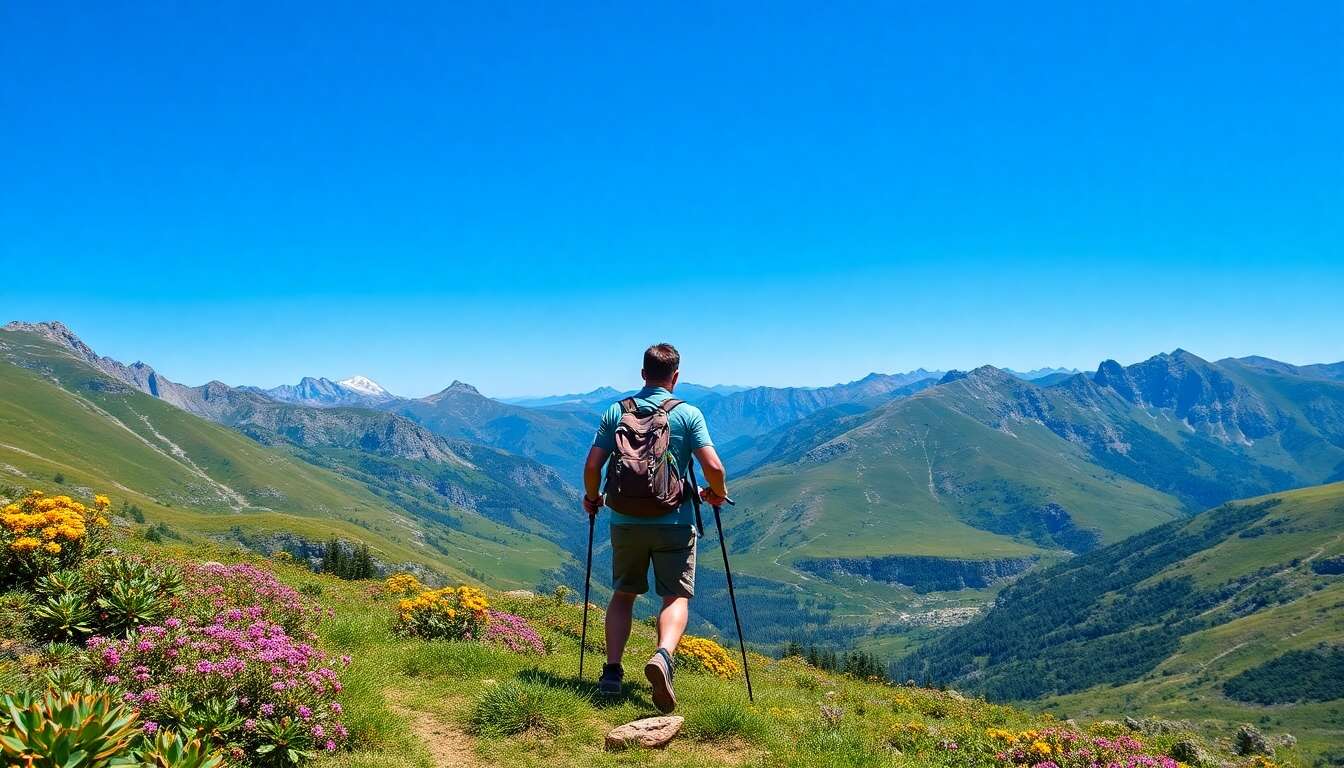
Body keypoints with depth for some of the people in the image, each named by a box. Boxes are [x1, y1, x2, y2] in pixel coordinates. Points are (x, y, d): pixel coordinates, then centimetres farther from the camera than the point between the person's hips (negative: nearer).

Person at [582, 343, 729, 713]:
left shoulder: (617, 411, 4)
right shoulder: (688, 414, -2)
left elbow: (592, 465, 0)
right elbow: (713, 467, -10)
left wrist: (592, 498, 18)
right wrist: (717, 493, 11)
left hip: (626, 521, 3)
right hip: (674, 522, -2)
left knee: (623, 594, 19)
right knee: (676, 597, 3)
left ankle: (612, 671, 9)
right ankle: (663, 656, -25)